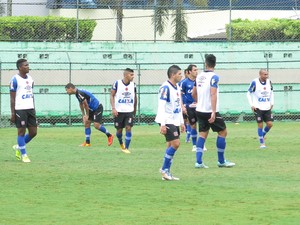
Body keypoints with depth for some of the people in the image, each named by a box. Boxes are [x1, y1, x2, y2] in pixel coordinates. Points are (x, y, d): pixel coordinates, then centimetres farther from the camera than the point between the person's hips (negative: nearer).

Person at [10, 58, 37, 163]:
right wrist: (12, 113, -11)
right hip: (20, 109, -7)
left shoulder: (30, 78, 14)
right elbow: (12, 98, -7)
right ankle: (23, 154, 9)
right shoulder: (15, 79, -7)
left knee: (33, 132, 6)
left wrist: (34, 109, 17)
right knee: (21, 131, -1)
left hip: (30, 108, 7)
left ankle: (18, 147, 26)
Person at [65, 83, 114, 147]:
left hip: (97, 108, -10)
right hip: (92, 109, 10)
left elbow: (86, 105, -19)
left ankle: (109, 136, 2)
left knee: (96, 125, -16)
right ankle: (87, 142, 10)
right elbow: (81, 104, 18)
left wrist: (87, 115, -7)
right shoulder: (77, 93, 7)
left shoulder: (80, 93, -24)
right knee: (86, 124, 6)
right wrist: (83, 115, 13)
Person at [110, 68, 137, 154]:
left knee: (128, 128, -11)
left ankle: (126, 148, -5)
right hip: (119, 111, -2)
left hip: (129, 111, 2)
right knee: (119, 130, 7)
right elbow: (112, 95, -4)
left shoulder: (133, 85, 3)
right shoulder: (117, 83, -7)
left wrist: (135, 109, 19)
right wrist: (113, 108, -13)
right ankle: (121, 143, 36)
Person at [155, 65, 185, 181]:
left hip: (174, 121, 9)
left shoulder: (177, 87, 14)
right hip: (167, 122, -9)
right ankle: (164, 169, -5)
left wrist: (182, 122, 19)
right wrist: (162, 125, -23)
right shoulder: (165, 88, -15)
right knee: (175, 143, -15)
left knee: (171, 146, 7)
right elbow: (161, 107, -19)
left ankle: (166, 173, 11)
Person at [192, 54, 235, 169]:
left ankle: (198, 161, -2)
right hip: (210, 111, -6)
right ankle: (221, 161, 11)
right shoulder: (213, 76, -13)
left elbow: (194, 94, 17)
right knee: (223, 132, 8)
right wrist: (213, 113, -25)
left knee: (203, 134, 9)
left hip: (200, 111, 6)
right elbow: (213, 94, -22)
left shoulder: (199, 76, 7)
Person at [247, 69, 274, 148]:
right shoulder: (255, 82, -11)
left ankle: (262, 135, 24)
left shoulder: (269, 82, 3)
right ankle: (262, 143, 8)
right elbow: (249, 93, -2)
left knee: (270, 124, -3)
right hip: (258, 108, -4)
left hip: (267, 108, 4)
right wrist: (252, 105, -8)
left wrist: (272, 103, 11)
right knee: (260, 125, -3)